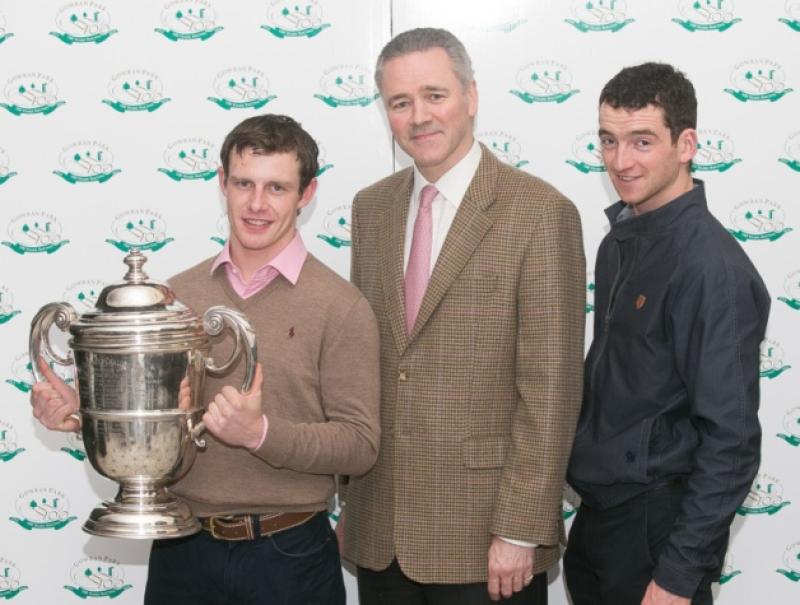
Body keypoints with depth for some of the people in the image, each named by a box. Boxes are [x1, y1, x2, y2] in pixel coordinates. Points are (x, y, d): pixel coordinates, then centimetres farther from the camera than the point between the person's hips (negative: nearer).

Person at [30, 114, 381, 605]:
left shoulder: (341, 306, -9)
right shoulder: (177, 294, 4)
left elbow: (360, 445, -11)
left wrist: (261, 432, -25)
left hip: (289, 554, -3)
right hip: (182, 550, 4)